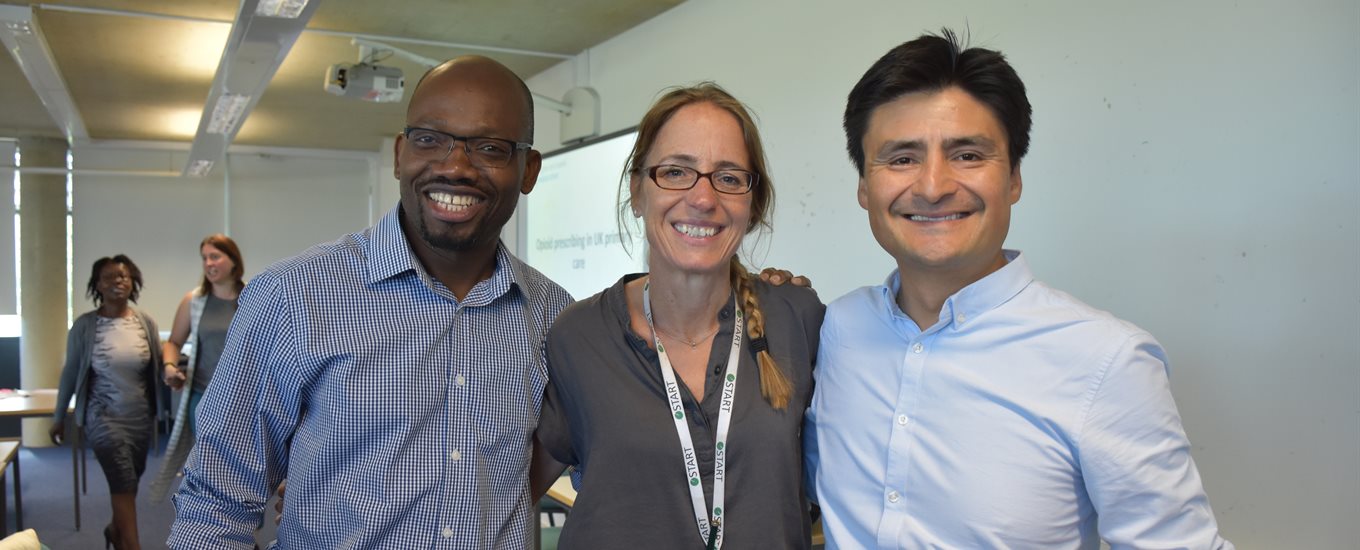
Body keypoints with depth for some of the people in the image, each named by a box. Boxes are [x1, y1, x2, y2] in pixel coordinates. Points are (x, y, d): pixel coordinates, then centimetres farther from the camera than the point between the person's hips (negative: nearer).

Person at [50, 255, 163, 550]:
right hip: (104, 417, -3)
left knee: (130, 481, 18)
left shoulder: (145, 321, -2)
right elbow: (70, 372, 0)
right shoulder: (84, 325, -8)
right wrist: (59, 418, 6)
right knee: (123, 483, -9)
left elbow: (160, 362, 6)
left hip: (141, 417, 3)